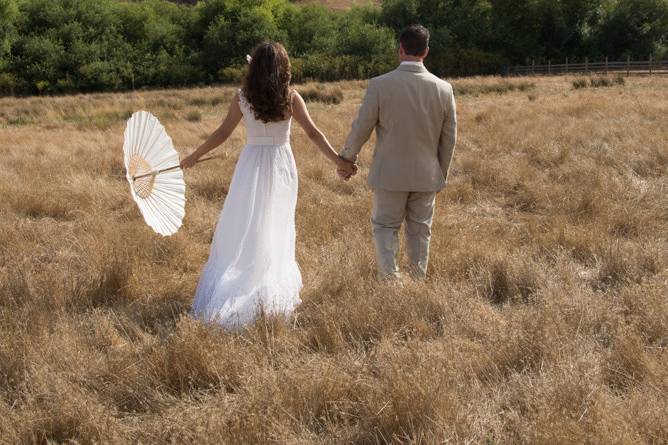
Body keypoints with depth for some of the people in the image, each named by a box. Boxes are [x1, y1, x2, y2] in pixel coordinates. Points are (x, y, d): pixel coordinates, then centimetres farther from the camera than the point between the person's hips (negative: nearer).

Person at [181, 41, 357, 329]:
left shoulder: (243, 97, -4)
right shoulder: (290, 97, -5)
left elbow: (223, 132, -1)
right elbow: (313, 133, -7)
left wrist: (194, 156, 10)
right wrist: (338, 161, -2)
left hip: (252, 165, 0)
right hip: (281, 166, 0)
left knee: (241, 232, 5)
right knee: (276, 232, 12)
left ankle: (227, 297, 2)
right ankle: (273, 292, 18)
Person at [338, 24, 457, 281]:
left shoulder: (380, 85, -14)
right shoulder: (444, 89, -6)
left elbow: (361, 128, -6)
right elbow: (449, 139, 2)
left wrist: (346, 159, 10)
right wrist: (442, 174, 16)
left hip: (390, 174, -2)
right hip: (427, 176, 3)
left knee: (385, 227, 12)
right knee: (420, 231, 15)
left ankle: (389, 279, -2)